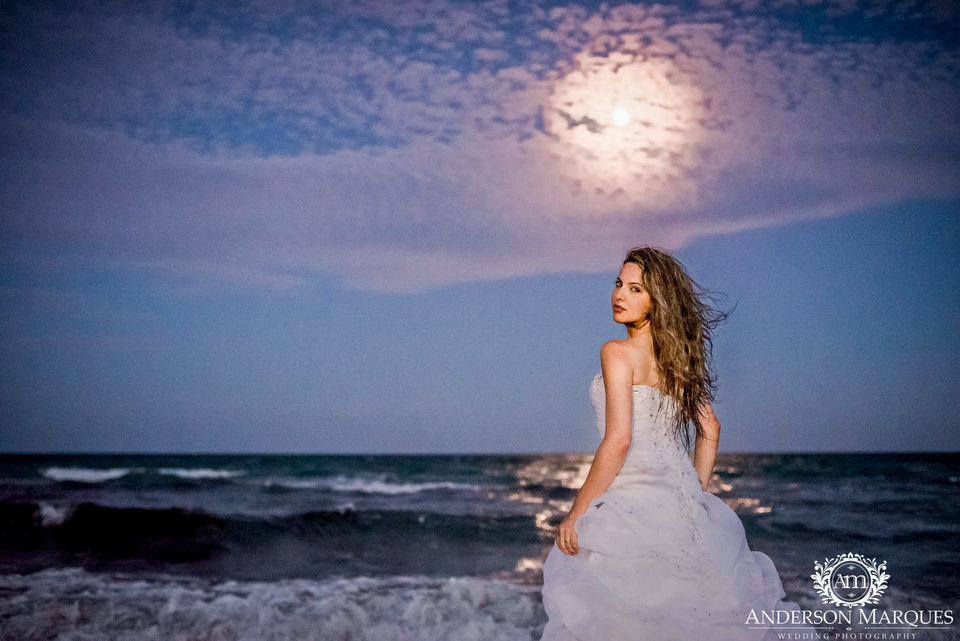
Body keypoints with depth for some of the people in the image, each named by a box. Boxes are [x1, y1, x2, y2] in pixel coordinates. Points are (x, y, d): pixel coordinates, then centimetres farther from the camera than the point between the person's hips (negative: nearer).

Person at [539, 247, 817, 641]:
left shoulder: (618, 353, -11)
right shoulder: (678, 356, 11)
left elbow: (618, 441, -19)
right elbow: (710, 427, 19)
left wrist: (575, 514, -14)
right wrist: (695, 495, 23)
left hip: (632, 499, -7)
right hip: (680, 501, 8)